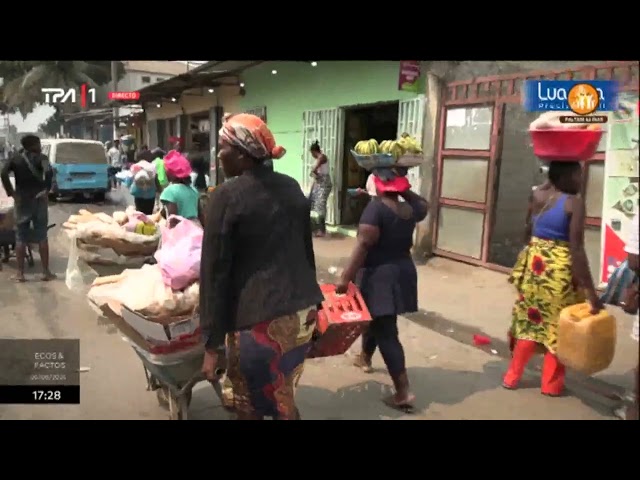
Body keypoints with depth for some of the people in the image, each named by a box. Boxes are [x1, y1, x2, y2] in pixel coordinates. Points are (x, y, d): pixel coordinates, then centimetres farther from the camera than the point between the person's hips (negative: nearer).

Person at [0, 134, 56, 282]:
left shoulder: (15, 159, 4)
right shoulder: (41, 158, -3)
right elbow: (49, 172, -21)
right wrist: (46, 190, -10)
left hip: (21, 200, 2)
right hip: (39, 199, -2)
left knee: (21, 237, 8)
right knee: (42, 236, 5)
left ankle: (20, 273, 8)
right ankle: (46, 272, 6)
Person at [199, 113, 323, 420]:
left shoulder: (226, 196, -10)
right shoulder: (291, 188, 9)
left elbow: (215, 273, -11)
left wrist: (212, 344, -6)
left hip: (260, 319, -6)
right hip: (303, 310, 7)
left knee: (249, 402, 13)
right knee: (281, 397, 21)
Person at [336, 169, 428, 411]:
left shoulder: (376, 206, -18)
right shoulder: (409, 209, 2)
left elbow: (364, 245, -24)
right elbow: (423, 205, 28)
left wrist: (346, 277, -24)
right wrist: (405, 191, 15)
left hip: (379, 275, -8)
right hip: (403, 271, 8)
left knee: (386, 332, -5)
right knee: (377, 318, 28)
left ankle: (403, 392, -6)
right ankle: (365, 357, 50)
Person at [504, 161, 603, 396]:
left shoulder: (537, 194, 2)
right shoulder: (574, 202, -15)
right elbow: (577, 249, -19)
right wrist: (591, 291, -16)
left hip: (534, 263, 6)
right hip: (560, 268, -5)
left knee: (529, 321, 18)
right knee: (558, 326, 11)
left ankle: (512, 376, 25)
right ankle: (551, 384, 24)